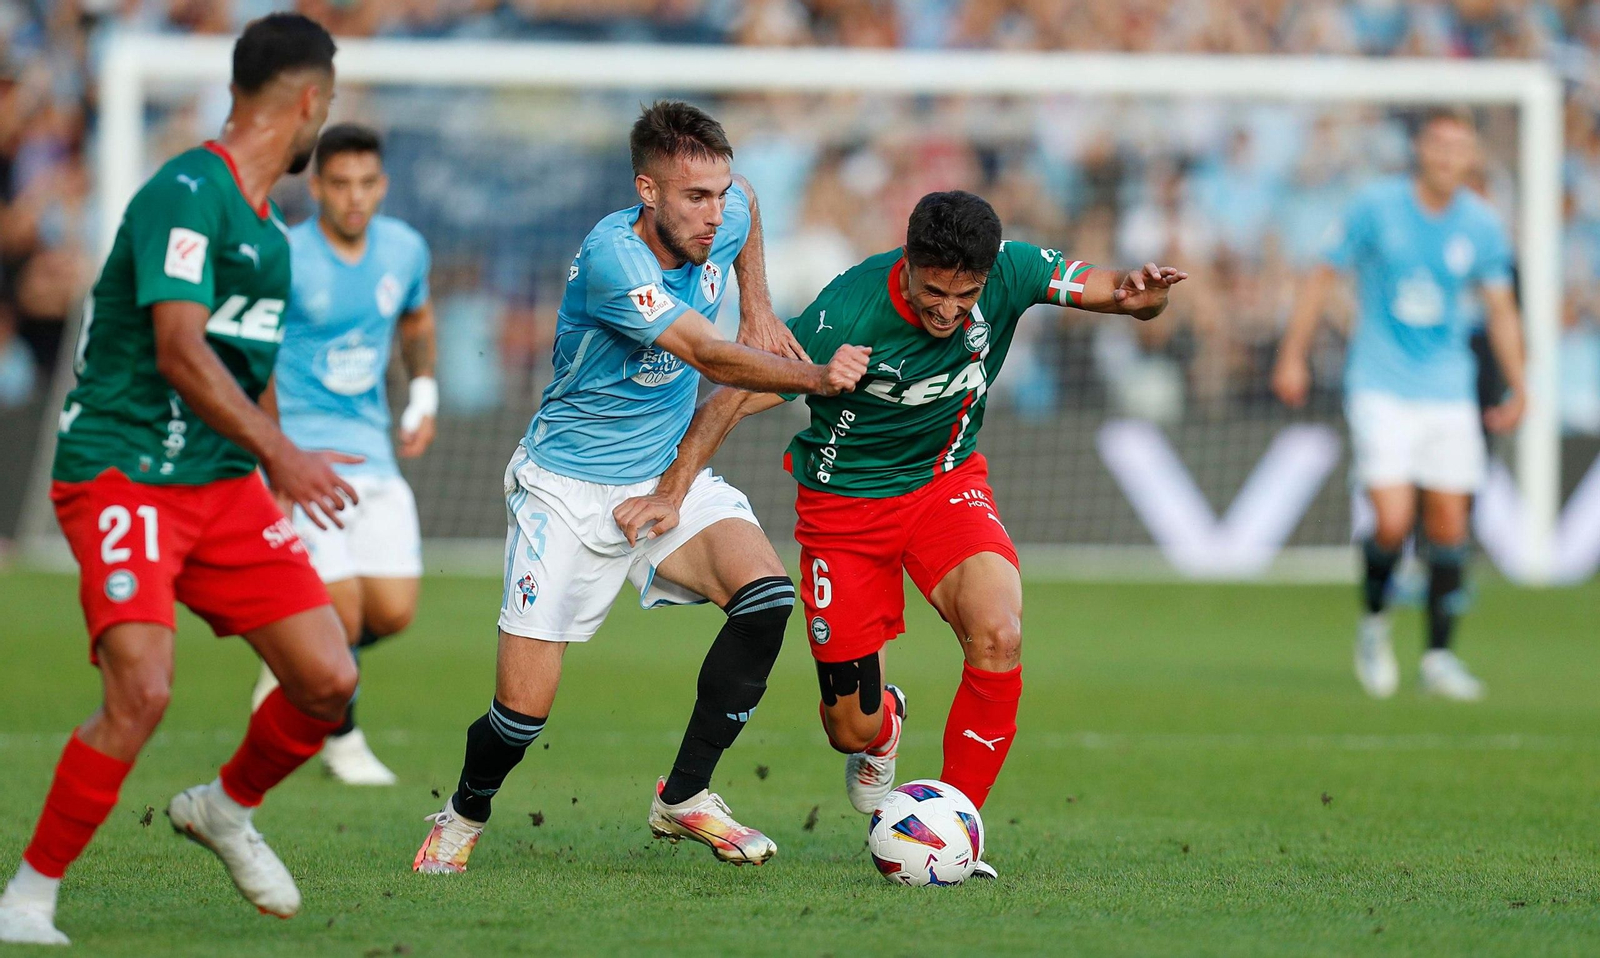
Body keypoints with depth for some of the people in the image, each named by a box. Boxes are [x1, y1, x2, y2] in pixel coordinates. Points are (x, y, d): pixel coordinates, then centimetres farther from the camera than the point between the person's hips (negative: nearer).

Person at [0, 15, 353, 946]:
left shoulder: (267, 224, 15)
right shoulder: (187, 193, -14)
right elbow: (179, 351, -24)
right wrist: (280, 454, -29)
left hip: (222, 482, 8)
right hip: (122, 475, -8)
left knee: (330, 680, -2)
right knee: (141, 689, -23)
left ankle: (226, 809, 27)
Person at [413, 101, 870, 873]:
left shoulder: (721, 221, -7)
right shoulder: (612, 257, -28)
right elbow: (710, 357, -33)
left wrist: (757, 306, 12)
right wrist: (815, 377, -39)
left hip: (668, 476, 6)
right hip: (567, 487, -6)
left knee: (767, 593, -22)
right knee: (524, 709, -8)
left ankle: (683, 797, -9)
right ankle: (464, 816, 26)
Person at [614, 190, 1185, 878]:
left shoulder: (1008, 273, -19)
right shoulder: (845, 316, -29)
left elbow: (1106, 288, -11)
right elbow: (737, 396, -20)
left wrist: (1138, 293, -34)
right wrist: (672, 492, -26)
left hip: (947, 481, 2)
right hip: (844, 499, -2)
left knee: (999, 636, -27)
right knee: (853, 730, 1)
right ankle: (883, 728, 43)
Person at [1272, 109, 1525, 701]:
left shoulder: (1481, 226, 2)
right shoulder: (1378, 207, -7)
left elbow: (1501, 310, 11)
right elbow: (1323, 277, 2)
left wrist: (1517, 390, 6)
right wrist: (1292, 357, 1)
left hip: (1448, 391, 3)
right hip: (1381, 386, -3)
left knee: (1449, 525, 0)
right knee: (1393, 522, -14)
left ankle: (1439, 656, 11)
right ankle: (1373, 624, 13)